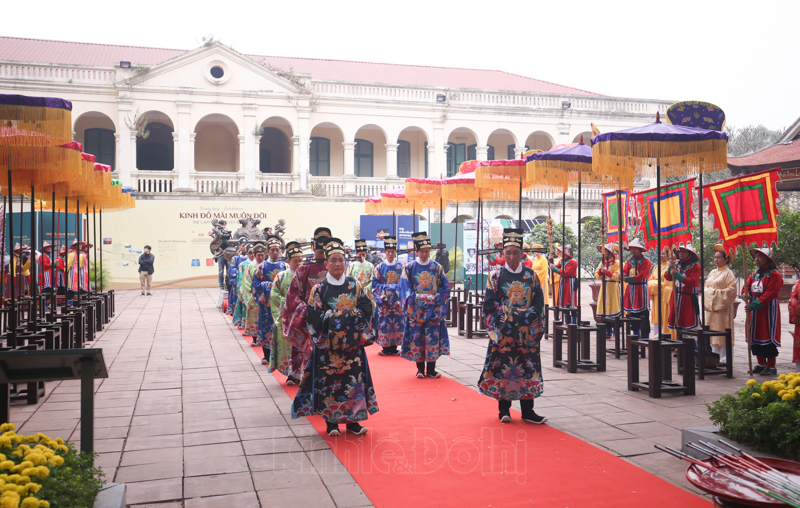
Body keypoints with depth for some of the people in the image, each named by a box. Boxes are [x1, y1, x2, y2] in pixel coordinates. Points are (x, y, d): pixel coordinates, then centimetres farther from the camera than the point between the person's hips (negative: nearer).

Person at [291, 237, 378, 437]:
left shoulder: (355, 286, 6)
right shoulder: (319, 288, -1)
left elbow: (367, 309, 1)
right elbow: (315, 316, -8)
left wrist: (336, 315, -11)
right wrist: (348, 314, -13)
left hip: (352, 343, 2)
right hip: (328, 344, -2)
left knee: (353, 379, 4)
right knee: (328, 381, 1)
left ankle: (352, 420, 15)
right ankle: (331, 421, 14)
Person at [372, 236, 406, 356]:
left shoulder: (400, 267, 7)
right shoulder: (379, 267, 6)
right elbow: (375, 283, 1)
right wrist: (386, 288, -12)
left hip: (397, 300, 0)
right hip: (383, 301, 0)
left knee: (397, 323, -1)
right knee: (384, 324, -2)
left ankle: (394, 348, 7)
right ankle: (385, 348, 6)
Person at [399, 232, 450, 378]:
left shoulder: (437, 267, 7)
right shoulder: (410, 267, 4)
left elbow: (445, 288, 6)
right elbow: (405, 289, 0)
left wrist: (436, 298, -8)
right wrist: (417, 298, -12)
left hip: (434, 310, 1)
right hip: (416, 310, -1)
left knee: (433, 338, -1)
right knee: (417, 338, 0)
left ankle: (431, 370, 9)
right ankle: (420, 370, 11)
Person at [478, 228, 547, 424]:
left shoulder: (531, 276, 6)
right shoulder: (496, 276, 3)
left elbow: (539, 304, 4)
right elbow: (489, 305, -1)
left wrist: (522, 317, -9)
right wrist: (508, 317, -10)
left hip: (527, 332, 1)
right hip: (503, 332, -1)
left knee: (528, 369, 3)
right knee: (502, 369, 1)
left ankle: (527, 411, 11)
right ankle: (504, 409, 13)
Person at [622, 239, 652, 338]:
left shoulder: (646, 262, -6)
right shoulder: (629, 260, 11)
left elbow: (641, 276, -16)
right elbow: (625, 271, 4)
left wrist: (626, 279, -24)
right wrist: (622, 275, -21)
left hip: (641, 289, -5)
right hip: (630, 289, 6)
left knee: (643, 315, -6)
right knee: (632, 315, 9)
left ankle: (645, 338, 0)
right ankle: (636, 337, 19)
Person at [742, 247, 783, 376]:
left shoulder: (775, 275, -10)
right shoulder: (754, 274, 14)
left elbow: (769, 294, -18)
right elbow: (746, 287, 11)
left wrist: (754, 305, -23)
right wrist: (745, 295, -13)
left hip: (768, 310, -7)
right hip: (754, 309, 8)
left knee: (768, 337, -5)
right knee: (755, 337, 10)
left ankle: (771, 367, 4)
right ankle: (761, 364, 22)